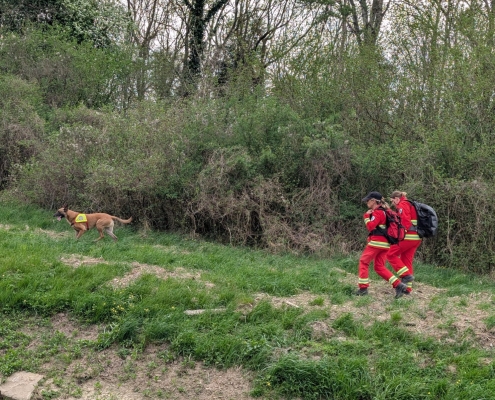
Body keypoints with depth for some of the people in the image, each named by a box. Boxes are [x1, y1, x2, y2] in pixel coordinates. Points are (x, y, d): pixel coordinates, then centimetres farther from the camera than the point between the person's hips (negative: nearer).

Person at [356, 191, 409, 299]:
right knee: (379, 267, 7)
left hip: (376, 241, -9)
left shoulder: (377, 212, -10)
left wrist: (366, 216, -6)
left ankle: (363, 288, -2)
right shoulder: (383, 211, 18)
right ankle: (399, 285, -4)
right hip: (385, 243, 9)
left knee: (363, 262, 2)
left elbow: (370, 226, -18)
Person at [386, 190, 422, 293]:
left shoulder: (403, 205, -6)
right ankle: (407, 287, 11)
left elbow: (405, 221, -18)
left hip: (408, 237, -9)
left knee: (391, 255, 1)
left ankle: (406, 275, -8)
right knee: (407, 261, 11)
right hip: (416, 237, 9)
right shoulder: (410, 205, 23)